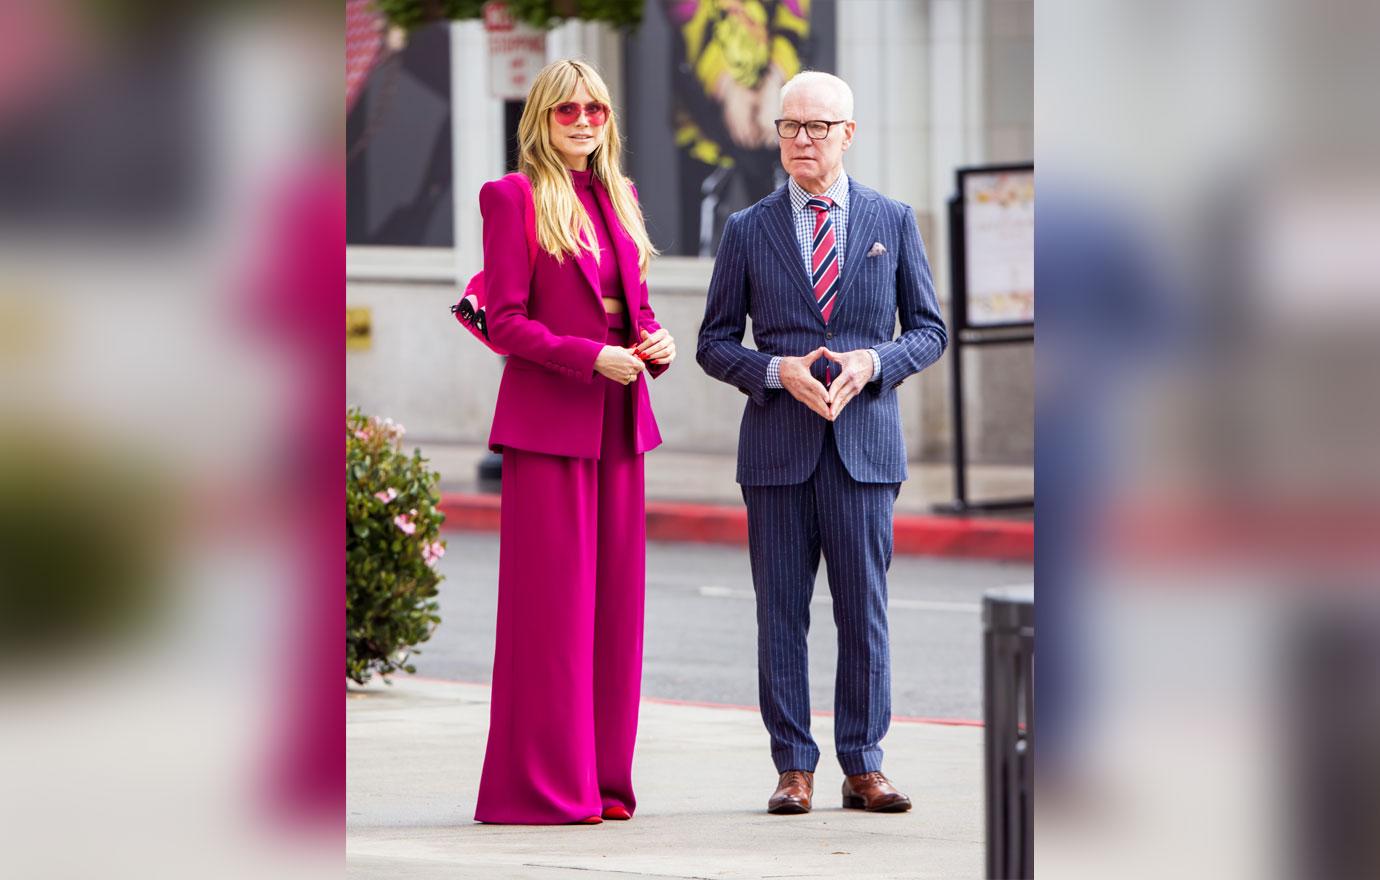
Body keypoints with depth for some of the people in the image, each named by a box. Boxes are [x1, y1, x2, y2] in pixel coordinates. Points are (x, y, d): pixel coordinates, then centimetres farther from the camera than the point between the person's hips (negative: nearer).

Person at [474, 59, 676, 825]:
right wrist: (590, 357, -18)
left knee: (612, 604, 6)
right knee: (551, 604, -6)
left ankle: (600, 781, 11)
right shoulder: (513, 197, -4)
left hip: (617, 424, 7)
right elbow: (504, 320, -8)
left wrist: (657, 342, -1)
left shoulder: (618, 198, 16)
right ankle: (542, 785, -2)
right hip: (548, 422, -7)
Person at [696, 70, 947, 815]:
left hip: (864, 445, 0)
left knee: (864, 612, 1)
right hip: (777, 446, 0)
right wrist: (779, 372, -11)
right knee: (781, 613, 1)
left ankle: (863, 767, 8)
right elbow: (714, 344, 8)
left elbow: (929, 332, 10)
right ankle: (794, 768, 6)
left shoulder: (893, 222, 8)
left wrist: (873, 362, -10)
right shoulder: (748, 231, 7)